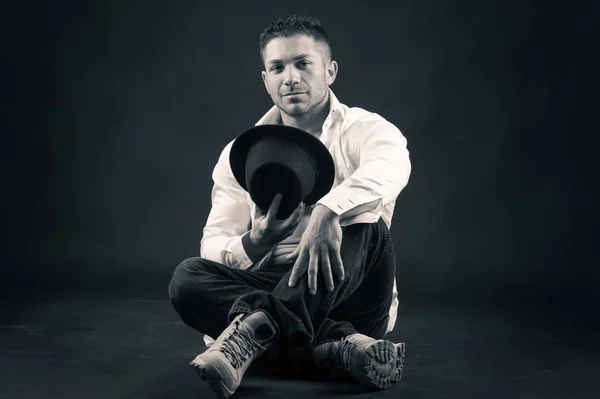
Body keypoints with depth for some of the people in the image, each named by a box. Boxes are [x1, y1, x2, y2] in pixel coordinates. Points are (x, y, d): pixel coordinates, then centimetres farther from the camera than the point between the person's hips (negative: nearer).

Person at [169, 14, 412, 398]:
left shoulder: (364, 129, 1)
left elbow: (392, 164, -26)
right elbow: (213, 246, 4)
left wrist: (328, 211, -45)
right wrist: (253, 245, -20)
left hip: (348, 293, -2)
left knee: (366, 229, -30)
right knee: (188, 277, -23)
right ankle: (342, 345, -36)